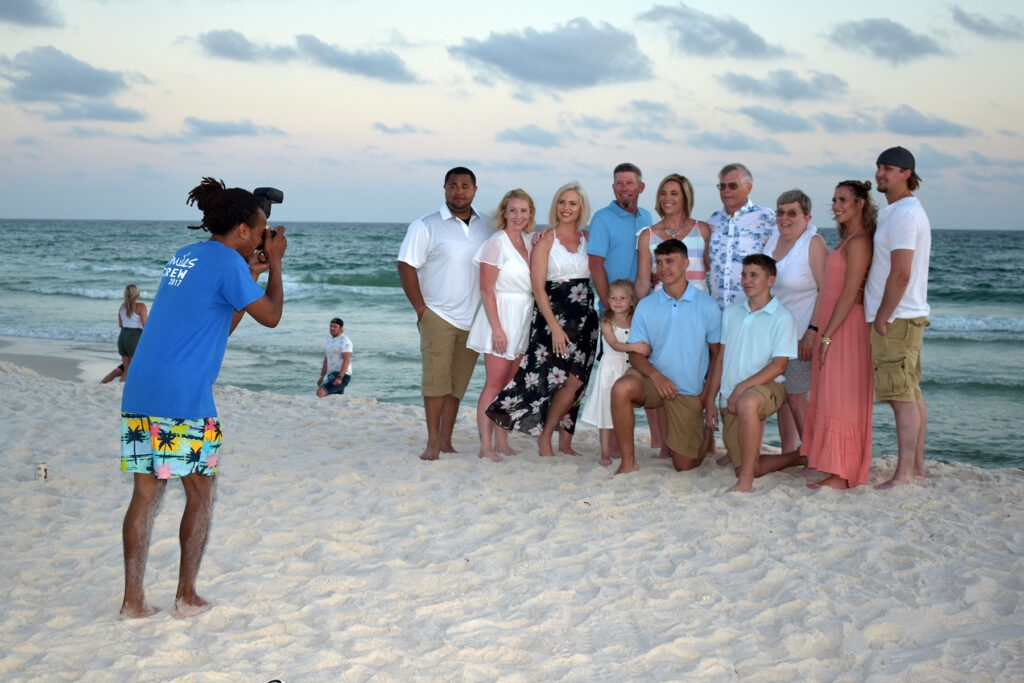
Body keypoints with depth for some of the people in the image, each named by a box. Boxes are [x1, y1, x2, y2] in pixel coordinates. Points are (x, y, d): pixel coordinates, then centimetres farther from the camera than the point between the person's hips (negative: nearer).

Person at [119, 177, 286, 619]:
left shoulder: (183, 258, 18)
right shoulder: (228, 263, -7)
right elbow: (271, 316, 1)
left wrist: (252, 274, 24)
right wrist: (274, 263, 11)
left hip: (139, 394, 7)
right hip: (183, 400, -7)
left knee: (146, 493, 9)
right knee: (200, 493, 8)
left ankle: (133, 600, 11)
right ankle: (187, 596, 13)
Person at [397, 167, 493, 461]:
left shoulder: (487, 226, 10)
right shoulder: (426, 226, -2)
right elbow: (406, 266, -5)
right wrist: (421, 308, -9)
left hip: (473, 318, 4)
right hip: (438, 315, -4)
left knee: (458, 382, 6)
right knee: (436, 377, -8)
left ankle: (446, 440, 13)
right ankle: (433, 442, -1)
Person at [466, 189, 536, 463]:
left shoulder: (527, 243, 13)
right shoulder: (496, 243, -10)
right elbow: (487, 289, -13)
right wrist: (497, 327, -18)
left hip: (522, 320, 7)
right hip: (501, 316, -7)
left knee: (510, 383, 9)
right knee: (494, 383, -7)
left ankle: (502, 442, 15)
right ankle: (485, 446, -4)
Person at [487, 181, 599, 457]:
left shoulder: (588, 238, 11)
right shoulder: (545, 240, -3)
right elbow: (538, 288, -8)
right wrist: (555, 327, -14)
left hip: (584, 317, 4)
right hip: (553, 314, -4)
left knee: (577, 380, 2)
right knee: (572, 379, -11)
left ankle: (565, 440, 13)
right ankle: (545, 437, 2)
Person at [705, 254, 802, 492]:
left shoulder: (782, 317, -3)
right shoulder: (731, 313, 15)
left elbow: (779, 365, -11)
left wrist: (743, 386, -20)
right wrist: (711, 400, 11)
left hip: (766, 386, -6)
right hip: (731, 398, 6)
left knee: (746, 403, -43)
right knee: (753, 468, 2)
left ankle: (745, 481, -36)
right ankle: (799, 457, 31)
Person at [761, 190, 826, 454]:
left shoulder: (814, 243, -11)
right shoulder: (773, 238, 10)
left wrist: (813, 331, -22)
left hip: (800, 334, -7)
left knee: (795, 397, -6)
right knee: (780, 395, 8)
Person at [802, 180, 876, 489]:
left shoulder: (858, 242, -14)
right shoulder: (847, 239, 17)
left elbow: (850, 294, -18)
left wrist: (827, 335, -19)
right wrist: (822, 333, 16)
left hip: (847, 325, -10)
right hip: (834, 325, 10)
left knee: (840, 397, -9)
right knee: (830, 396, 11)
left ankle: (840, 475, -6)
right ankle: (838, 469, 17)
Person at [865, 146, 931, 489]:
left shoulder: (902, 214, -15)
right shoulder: (909, 210, 19)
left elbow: (900, 274, -22)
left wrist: (882, 318, -17)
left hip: (896, 319, -11)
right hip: (910, 317, 11)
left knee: (903, 397, -9)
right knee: (912, 395, 13)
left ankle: (903, 474, -8)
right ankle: (916, 466, 19)